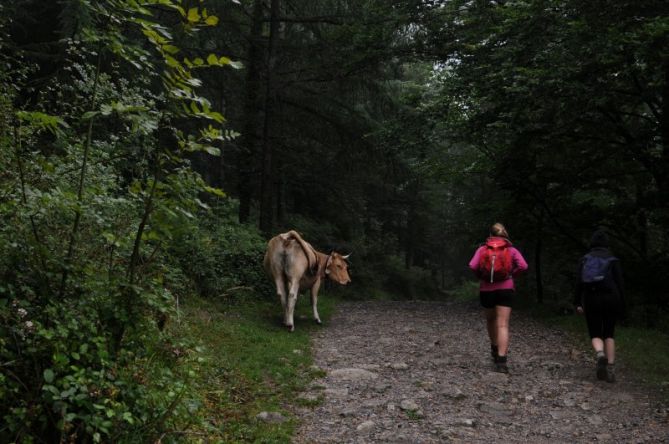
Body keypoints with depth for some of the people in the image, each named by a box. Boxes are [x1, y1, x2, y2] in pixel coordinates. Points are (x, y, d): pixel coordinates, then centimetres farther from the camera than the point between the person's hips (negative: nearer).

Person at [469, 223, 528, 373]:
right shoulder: (511, 250, 4)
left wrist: (480, 276, 7)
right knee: (503, 325, -6)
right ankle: (501, 360, -17)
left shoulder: (482, 249, 4)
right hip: (505, 289, -1)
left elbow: (472, 266, -11)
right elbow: (523, 266, -11)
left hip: (486, 290, 1)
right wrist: (511, 274, 5)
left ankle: (494, 348, 38)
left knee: (490, 320, 25)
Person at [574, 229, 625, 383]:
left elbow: (579, 282, -1)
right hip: (610, 299, 0)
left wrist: (577, 303, 1)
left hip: (591, 300, 0)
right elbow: (619, 283, -2)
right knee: (609, 334, 13)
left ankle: (600, 354, -24)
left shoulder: (585, 259, 4)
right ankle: (610, 368, 4)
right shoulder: (613, 260, 1)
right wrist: (621, 305, 3)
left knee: (595, 334, 8)